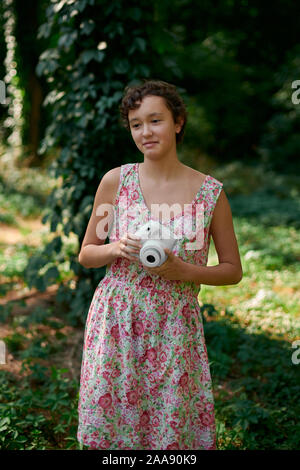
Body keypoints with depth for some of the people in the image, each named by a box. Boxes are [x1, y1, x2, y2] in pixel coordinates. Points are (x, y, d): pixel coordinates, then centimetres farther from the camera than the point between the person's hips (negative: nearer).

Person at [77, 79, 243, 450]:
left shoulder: (211, 192, -4)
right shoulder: (116, 180, -1)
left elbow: (233, 271, 3)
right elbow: (86, 254, 7)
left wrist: (181, 271, -14)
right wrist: (117, 249, -15)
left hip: (174, 327, -1)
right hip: (115, 320, 1)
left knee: (172, 430, 8)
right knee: (110, 426, 10)